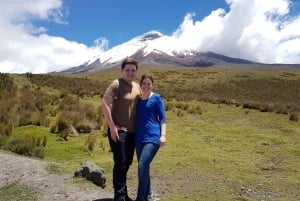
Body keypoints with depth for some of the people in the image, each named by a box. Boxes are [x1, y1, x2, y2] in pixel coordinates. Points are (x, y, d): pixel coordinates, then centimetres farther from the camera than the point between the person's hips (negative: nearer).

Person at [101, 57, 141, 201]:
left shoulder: (137, 86, 10)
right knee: (120, 163, -5)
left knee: (127, 163, 15)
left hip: (132, 131, 7)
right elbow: (104, 105, -19)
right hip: (118, 131, -7)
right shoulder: (116, 84, -12)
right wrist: (112, 127, -20)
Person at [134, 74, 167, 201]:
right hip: (139, 138, 5)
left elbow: (162, 118, -1)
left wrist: (163, 135, -11)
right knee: (144, 167, 11)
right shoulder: (137, 100, 13)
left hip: (153, 137, -5)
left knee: (142, 166, -15)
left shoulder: (157, 98, 0)